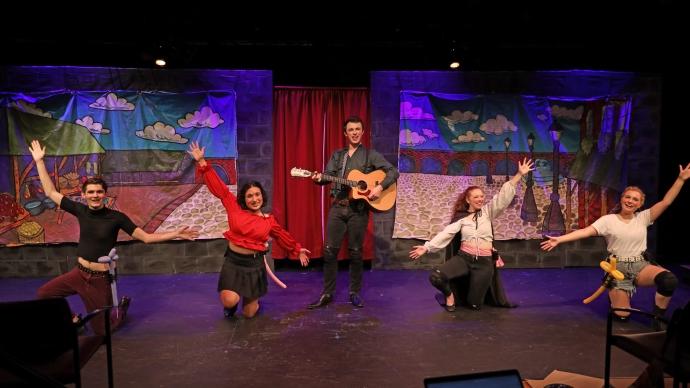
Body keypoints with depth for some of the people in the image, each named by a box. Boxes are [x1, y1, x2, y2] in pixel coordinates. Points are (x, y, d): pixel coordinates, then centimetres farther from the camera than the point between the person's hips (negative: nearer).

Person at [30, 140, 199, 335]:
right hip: (79, 273, 4)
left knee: (101, 330, 3)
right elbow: (51, 192, 2)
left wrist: (175, 234, -24)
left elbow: (146, 237, -13)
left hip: (100, 279, -4)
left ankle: (121, 306, 36)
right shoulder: (81, 210, -4)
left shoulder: (116, 217, -12)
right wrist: (39, 161, -1)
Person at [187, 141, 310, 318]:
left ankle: (252, 298, 46)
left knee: (249, 313, 8)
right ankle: (231, 303, 17)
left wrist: (297, 250, 24)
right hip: (233, 262, -1)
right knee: (230, 301, -23)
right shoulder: (235, 208, -6)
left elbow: (283, 235, 16)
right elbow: (219, 187, -7)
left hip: (254, 264, 1)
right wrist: (202, 162, -8)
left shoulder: (269, 220, -1)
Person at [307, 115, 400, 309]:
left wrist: (380, 187, -18)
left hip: (359, 208, -3)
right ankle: (327, 293, 12)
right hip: (338, 207, 3)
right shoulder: (337, 155, 13)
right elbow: (328, 175, 3)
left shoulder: (371, 155, 3)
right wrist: (319, 178, -19)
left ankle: (355, 293, 19)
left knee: (355, 252, 4)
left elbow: (393, 172, -3)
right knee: (330, 250, 2)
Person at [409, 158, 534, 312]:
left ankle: (476, 288, 38)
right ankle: (449, 294, 9)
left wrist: (519, 174, -11)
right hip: (463, 258, 0)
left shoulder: (488, 211, 5)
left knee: (474, 304, 2)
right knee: (435, 276, -25)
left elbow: (504, 196, -3)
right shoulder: (461, 218, 5)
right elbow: (446, 233, 0)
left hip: (484, 262, 0)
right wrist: (427, 247, -10)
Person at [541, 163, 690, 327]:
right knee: (622, 315, -5)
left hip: (640, 266, 2)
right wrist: (559, 239, -26)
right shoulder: (608, 220, -5)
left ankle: (658, 318, -7)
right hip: (618, 269, -2)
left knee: (669, 280, -30)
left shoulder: (643, 218, 3)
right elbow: (584, 231, -14)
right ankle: (614, 296, 33)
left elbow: (666, 201, -3)